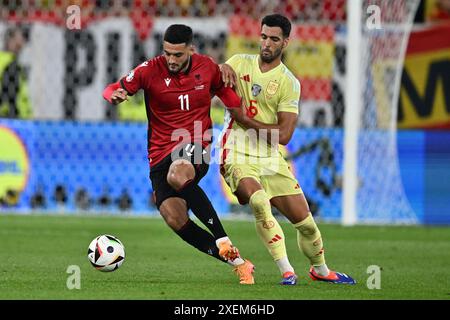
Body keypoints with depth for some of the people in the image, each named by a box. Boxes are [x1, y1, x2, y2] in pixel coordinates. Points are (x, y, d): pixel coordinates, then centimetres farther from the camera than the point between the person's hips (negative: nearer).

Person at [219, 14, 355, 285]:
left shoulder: (288, 83, -3)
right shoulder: (240, 63, 4)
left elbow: (283, 135, -11)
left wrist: (244, 118, -14)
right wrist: (222, 68, -22)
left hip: (271, 159, 1)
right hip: (238, 156, -1)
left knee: (304, 220, 2)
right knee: (260, 202, -30)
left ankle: (320, 270, 31)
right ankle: (286, 271, -22)